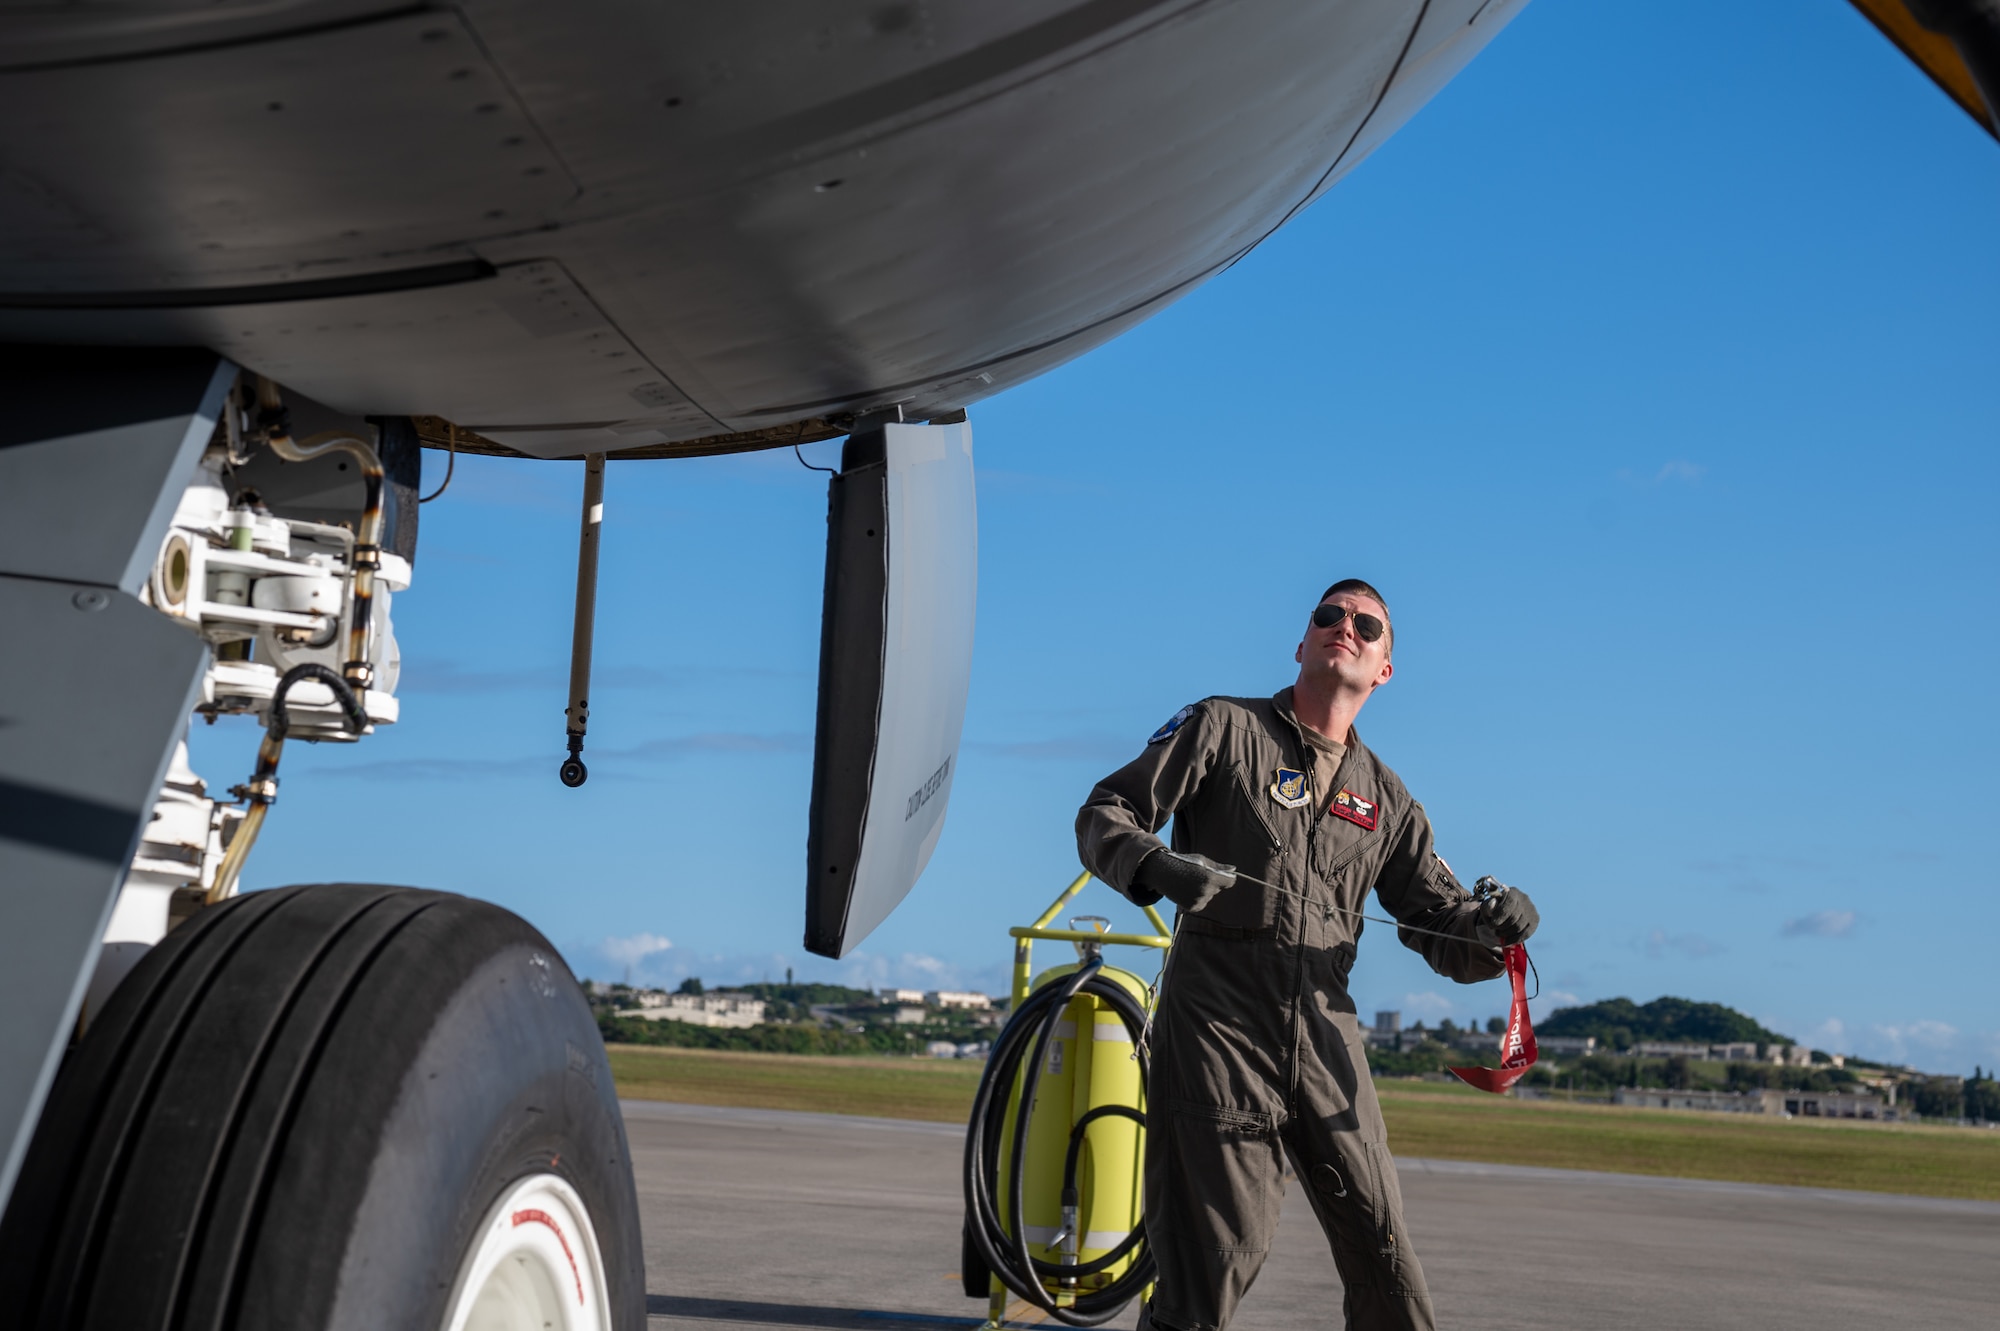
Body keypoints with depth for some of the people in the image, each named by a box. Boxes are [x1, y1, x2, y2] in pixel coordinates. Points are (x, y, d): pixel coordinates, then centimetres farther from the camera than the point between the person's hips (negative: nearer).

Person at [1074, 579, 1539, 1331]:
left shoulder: (1386, 798, 18)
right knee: (1212, 1258, -4)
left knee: (1384, 1255, 3)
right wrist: (1156, 865, -19)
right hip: (1217, 1021, -4)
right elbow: (1103, 814, 2)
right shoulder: (1223, 728, 7)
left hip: (1325, 1034, 4)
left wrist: (1495, 928, -8)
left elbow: (1445, 935, 15)